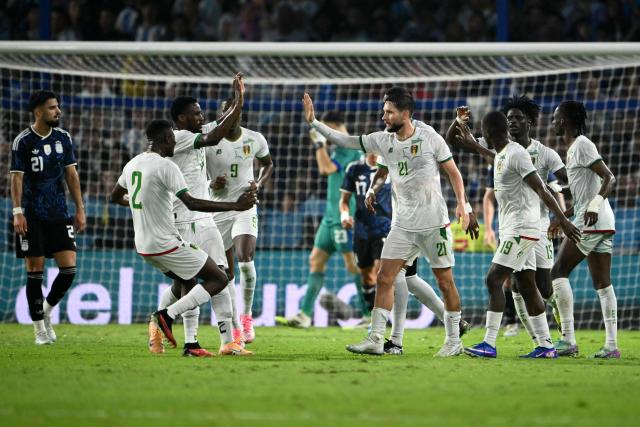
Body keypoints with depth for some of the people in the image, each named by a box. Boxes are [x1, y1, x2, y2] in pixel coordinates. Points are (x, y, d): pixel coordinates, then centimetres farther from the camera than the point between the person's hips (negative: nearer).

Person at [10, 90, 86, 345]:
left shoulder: (63, 138, 7)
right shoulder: (23, 141, -5)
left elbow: (71, 174, 12)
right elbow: (17, 178, -5)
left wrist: (80, 209, 8)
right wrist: (17, 212, -13)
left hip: (59, 215, 4)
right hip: (33, 216, -4)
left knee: (69, 268, -4)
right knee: (35, 271, -1)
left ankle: (46, 311, 19)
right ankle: (40, 328, 8)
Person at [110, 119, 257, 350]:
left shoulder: (132, 164, 8)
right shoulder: (165, 166, -16)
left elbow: (115, 197, 25)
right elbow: (192, 203, -24)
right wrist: (235, 206, -22)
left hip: (143, 246, 9)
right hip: (167, 244, -9)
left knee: (190, 284, 24)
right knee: (219, 279, -1)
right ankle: (167, 315, -11)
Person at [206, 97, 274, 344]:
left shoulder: (255, 140, -1)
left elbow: (268, 163, 19)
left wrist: (260, 183, -1)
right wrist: (211, 184, -19)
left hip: (245, 207, 0)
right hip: (218, 210, 0)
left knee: (245, 258, -22)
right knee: (226, 272, 4)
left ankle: (246, 315, -5)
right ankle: (234, 327, 15)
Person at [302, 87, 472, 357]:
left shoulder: (430, 138, -8)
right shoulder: (382, 141, 3)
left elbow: (453, 172, 0)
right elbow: (344, 141, 5)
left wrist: (461, 204, -11)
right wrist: (313, 122, -2)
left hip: (434, 224, -4)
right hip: (402, 226, 4)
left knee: (445, 281, 3)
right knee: (385, 278, -5)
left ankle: (453, 340, 14)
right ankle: (376, 339, -5)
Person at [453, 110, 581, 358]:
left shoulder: (517, 154, -15)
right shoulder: (501, 155, 13)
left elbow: (540, 189, -19)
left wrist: (562, 220, -22)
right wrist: (472, 145, 52)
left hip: (520, 229, -10)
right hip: (512, 229, 10)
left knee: (494, 279, -13)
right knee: (527, 286, 8)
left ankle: (489, 344, -16)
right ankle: (545, 345, 9)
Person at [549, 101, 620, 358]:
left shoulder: (581, 145, -8)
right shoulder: (573, 149, 20)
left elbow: (609, 178, -17)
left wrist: (594, 205, -30)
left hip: (591, 221, -9)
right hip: (603, 222, 9)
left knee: (559, 273, -6)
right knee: (602, 283, 6)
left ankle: (568, 339, -11)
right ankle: (611, 345, 2)